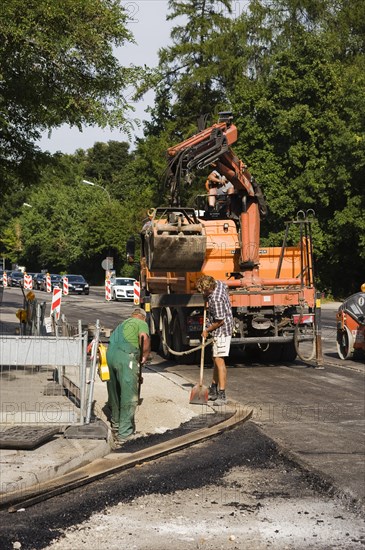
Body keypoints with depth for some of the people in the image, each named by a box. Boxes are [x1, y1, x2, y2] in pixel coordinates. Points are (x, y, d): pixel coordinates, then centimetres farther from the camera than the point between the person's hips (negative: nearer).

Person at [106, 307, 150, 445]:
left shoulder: (123, 323, 33)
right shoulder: (142, 324, 12)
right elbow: (144, 338, -9)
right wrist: (145, 355, 5)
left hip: (110, 353, 7)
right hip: (125, 356, -7)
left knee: (114, 392, 22)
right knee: (129, 396, -2)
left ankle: (115, 423, 39)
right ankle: (124, 433, -4)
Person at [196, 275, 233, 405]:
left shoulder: (215, 300, -28)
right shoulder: (219, 283, -1)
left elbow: (220, 321, -23)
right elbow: (225, 287, 25)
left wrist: (207, 331, -9)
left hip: (221, 331, -11)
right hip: (222, 331, 11)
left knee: (219, 361, -13)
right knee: (216, 360, 19)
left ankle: (222, 395, -15)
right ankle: (213, 390, 30)